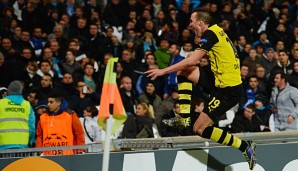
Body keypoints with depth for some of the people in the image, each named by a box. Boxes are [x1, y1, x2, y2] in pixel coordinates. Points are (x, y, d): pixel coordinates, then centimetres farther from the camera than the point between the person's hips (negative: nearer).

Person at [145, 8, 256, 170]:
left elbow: (191, 61, -19)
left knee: (200, 129, -8)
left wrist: (163, 71, -13)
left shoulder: (210, 34, -14)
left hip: (227, 90, -9)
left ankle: (244, 146, -3)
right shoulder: (216, 30, 13)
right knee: (185, 71, 11)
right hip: (222, 81, 9)